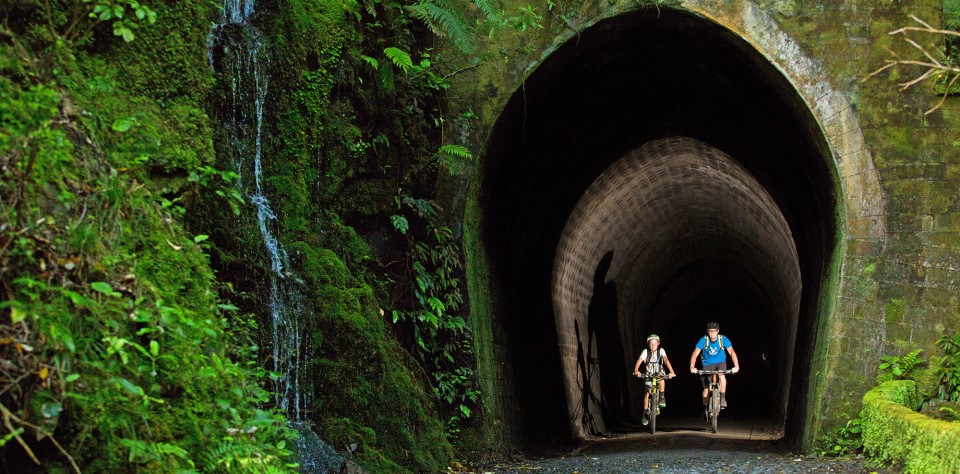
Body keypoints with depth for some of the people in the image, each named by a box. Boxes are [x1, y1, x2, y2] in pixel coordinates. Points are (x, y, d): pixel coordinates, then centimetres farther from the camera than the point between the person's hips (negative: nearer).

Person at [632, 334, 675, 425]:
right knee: (647, 393, -10)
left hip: (659, 373, -1)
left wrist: (671, 372, -43)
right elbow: (639, 361, -25)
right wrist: (636, 371, -44)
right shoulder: (646, 351, -13)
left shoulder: (661, 350, -15)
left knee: (661, 377, -36)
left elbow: (666, 360, -29)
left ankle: (662, 397, -20)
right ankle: (645, 413, 3)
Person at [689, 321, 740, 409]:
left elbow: (732, 352, -25)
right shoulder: (704, 340, -20)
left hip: (720, 363, -1)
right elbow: (695, 353, -25)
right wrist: (692, 367, -41)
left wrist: (736, 366, -39)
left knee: (722, 375, -33)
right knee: (706, 388, -2)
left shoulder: (723, 339, -19)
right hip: (707, 364, 1)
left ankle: (723, 398, -25)